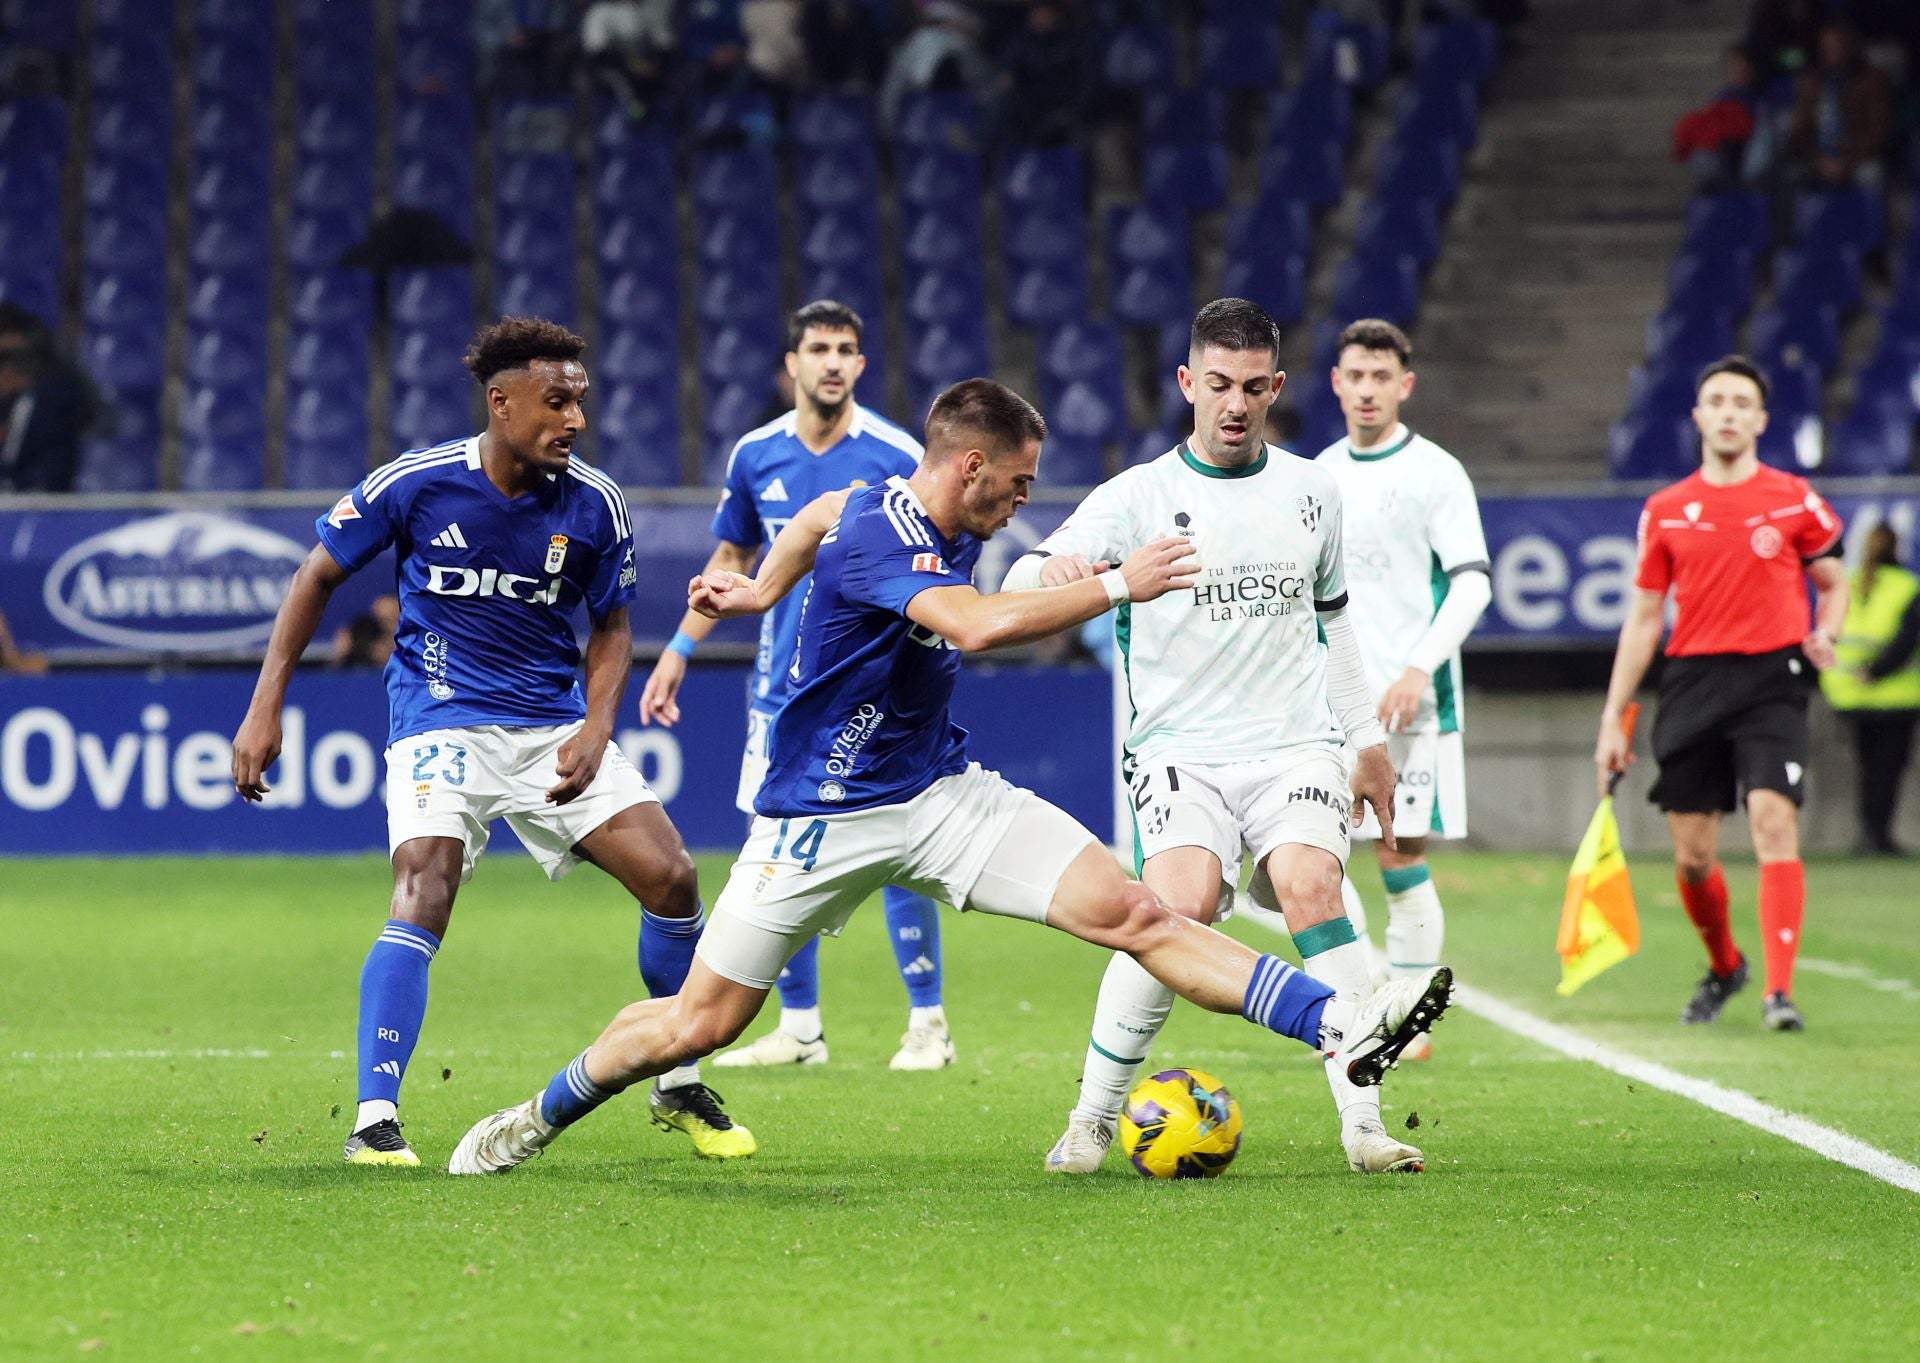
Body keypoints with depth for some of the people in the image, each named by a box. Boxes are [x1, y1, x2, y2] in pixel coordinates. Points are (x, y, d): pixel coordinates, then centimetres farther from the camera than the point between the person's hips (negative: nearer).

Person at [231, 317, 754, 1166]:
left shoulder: (594, 506, -6)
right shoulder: (415, 484, -13)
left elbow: (611, 625, 9)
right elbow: (317, 578, 0)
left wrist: (596, 728, -9)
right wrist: (265, 707, -4)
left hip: (554, 728, 3)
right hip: (440, 723, -3)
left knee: (671, 878, -7)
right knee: (423, 896, -26)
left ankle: (679, 1091, 14)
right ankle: (374, 1121, -20)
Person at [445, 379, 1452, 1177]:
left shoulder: (945, 524, 1)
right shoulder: (878, 541, -27)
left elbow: (825, 512, 22)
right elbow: (980, 626, -46)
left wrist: (763, 588, 36)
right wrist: (1118, 586, -39)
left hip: (941, 791, 6)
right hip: (823, 813, -6)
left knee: (1131, 911, -10)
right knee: (699, 1024, 2)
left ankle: (1337, 1027, -19)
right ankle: (543, 1114, 28)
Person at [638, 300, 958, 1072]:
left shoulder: (896, 457, -7)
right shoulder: (756, 456, 5)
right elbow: (731, 559, 18)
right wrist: (681, 648, 14)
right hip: (783, 689, 4)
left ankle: (928, 1027, 4)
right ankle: (799, 1029, 15)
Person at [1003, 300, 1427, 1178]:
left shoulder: (1310, 490, 13)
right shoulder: (1139, 496, 1)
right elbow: (1021, 587, -8)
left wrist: (1366, 739, 27)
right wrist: (1054, 571, -32)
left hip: (1295, 744, 2)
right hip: (1180, 750, -2)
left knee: (1309, 886, -25)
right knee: (1181, 903, -26)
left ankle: (1363, 1124, -26)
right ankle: (1092, 1120, -11)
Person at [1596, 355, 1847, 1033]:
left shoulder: (1794, 500, 4)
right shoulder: (1666, 511, 9)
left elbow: (1833, 583, 14)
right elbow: (1643, 619, 12)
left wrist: (1824, 635, -9)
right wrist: (1614, 717, 8)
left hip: (1771, 679, -2)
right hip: (1691, 683, 2)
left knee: (1774, 824, -19)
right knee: (1692, 857, 3)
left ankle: (1780, 990, -20)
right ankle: (1723, 966, 31)